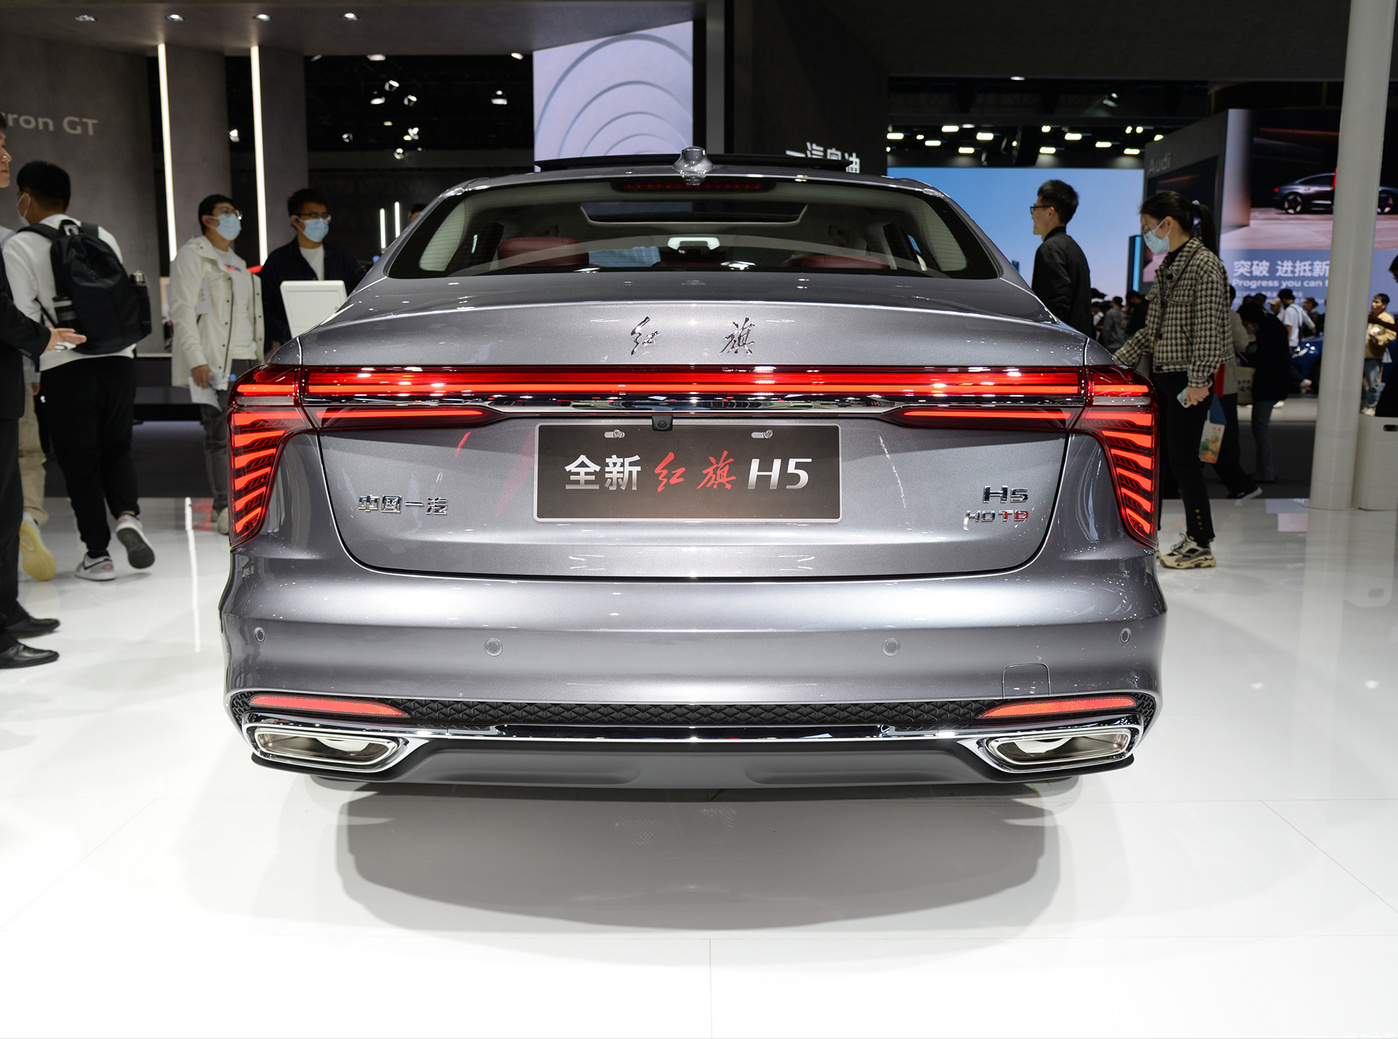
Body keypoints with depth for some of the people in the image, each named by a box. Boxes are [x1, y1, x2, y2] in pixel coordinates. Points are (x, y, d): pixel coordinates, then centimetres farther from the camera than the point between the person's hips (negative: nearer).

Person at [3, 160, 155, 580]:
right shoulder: (104, 237, 11)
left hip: (66, 367, -4)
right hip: (119, 360, 4)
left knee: (80, 460, 6)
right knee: (116, 448, 18)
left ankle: (97, 554, 10)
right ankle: (128, 514, -8)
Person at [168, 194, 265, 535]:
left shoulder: (237, 262, 24)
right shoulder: (192, 255, 2)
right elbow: (182, 311, -8)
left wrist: (260, 359, 17)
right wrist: (196, 360, -19)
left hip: (245, 358, 7)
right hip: (214, 360, -7)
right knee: (219, 435, -7)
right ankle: (224, 508, -4)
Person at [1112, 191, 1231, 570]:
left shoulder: (1205, 265, -11)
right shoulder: (1167, 266, 15)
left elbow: (1208, 328, -16)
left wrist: (1198, 380, -20)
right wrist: (1118, 362, 16)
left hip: (1188, 380, -9)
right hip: (1161, 373, 9)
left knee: (1183, 459, -5)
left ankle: (1201, 546, 5)